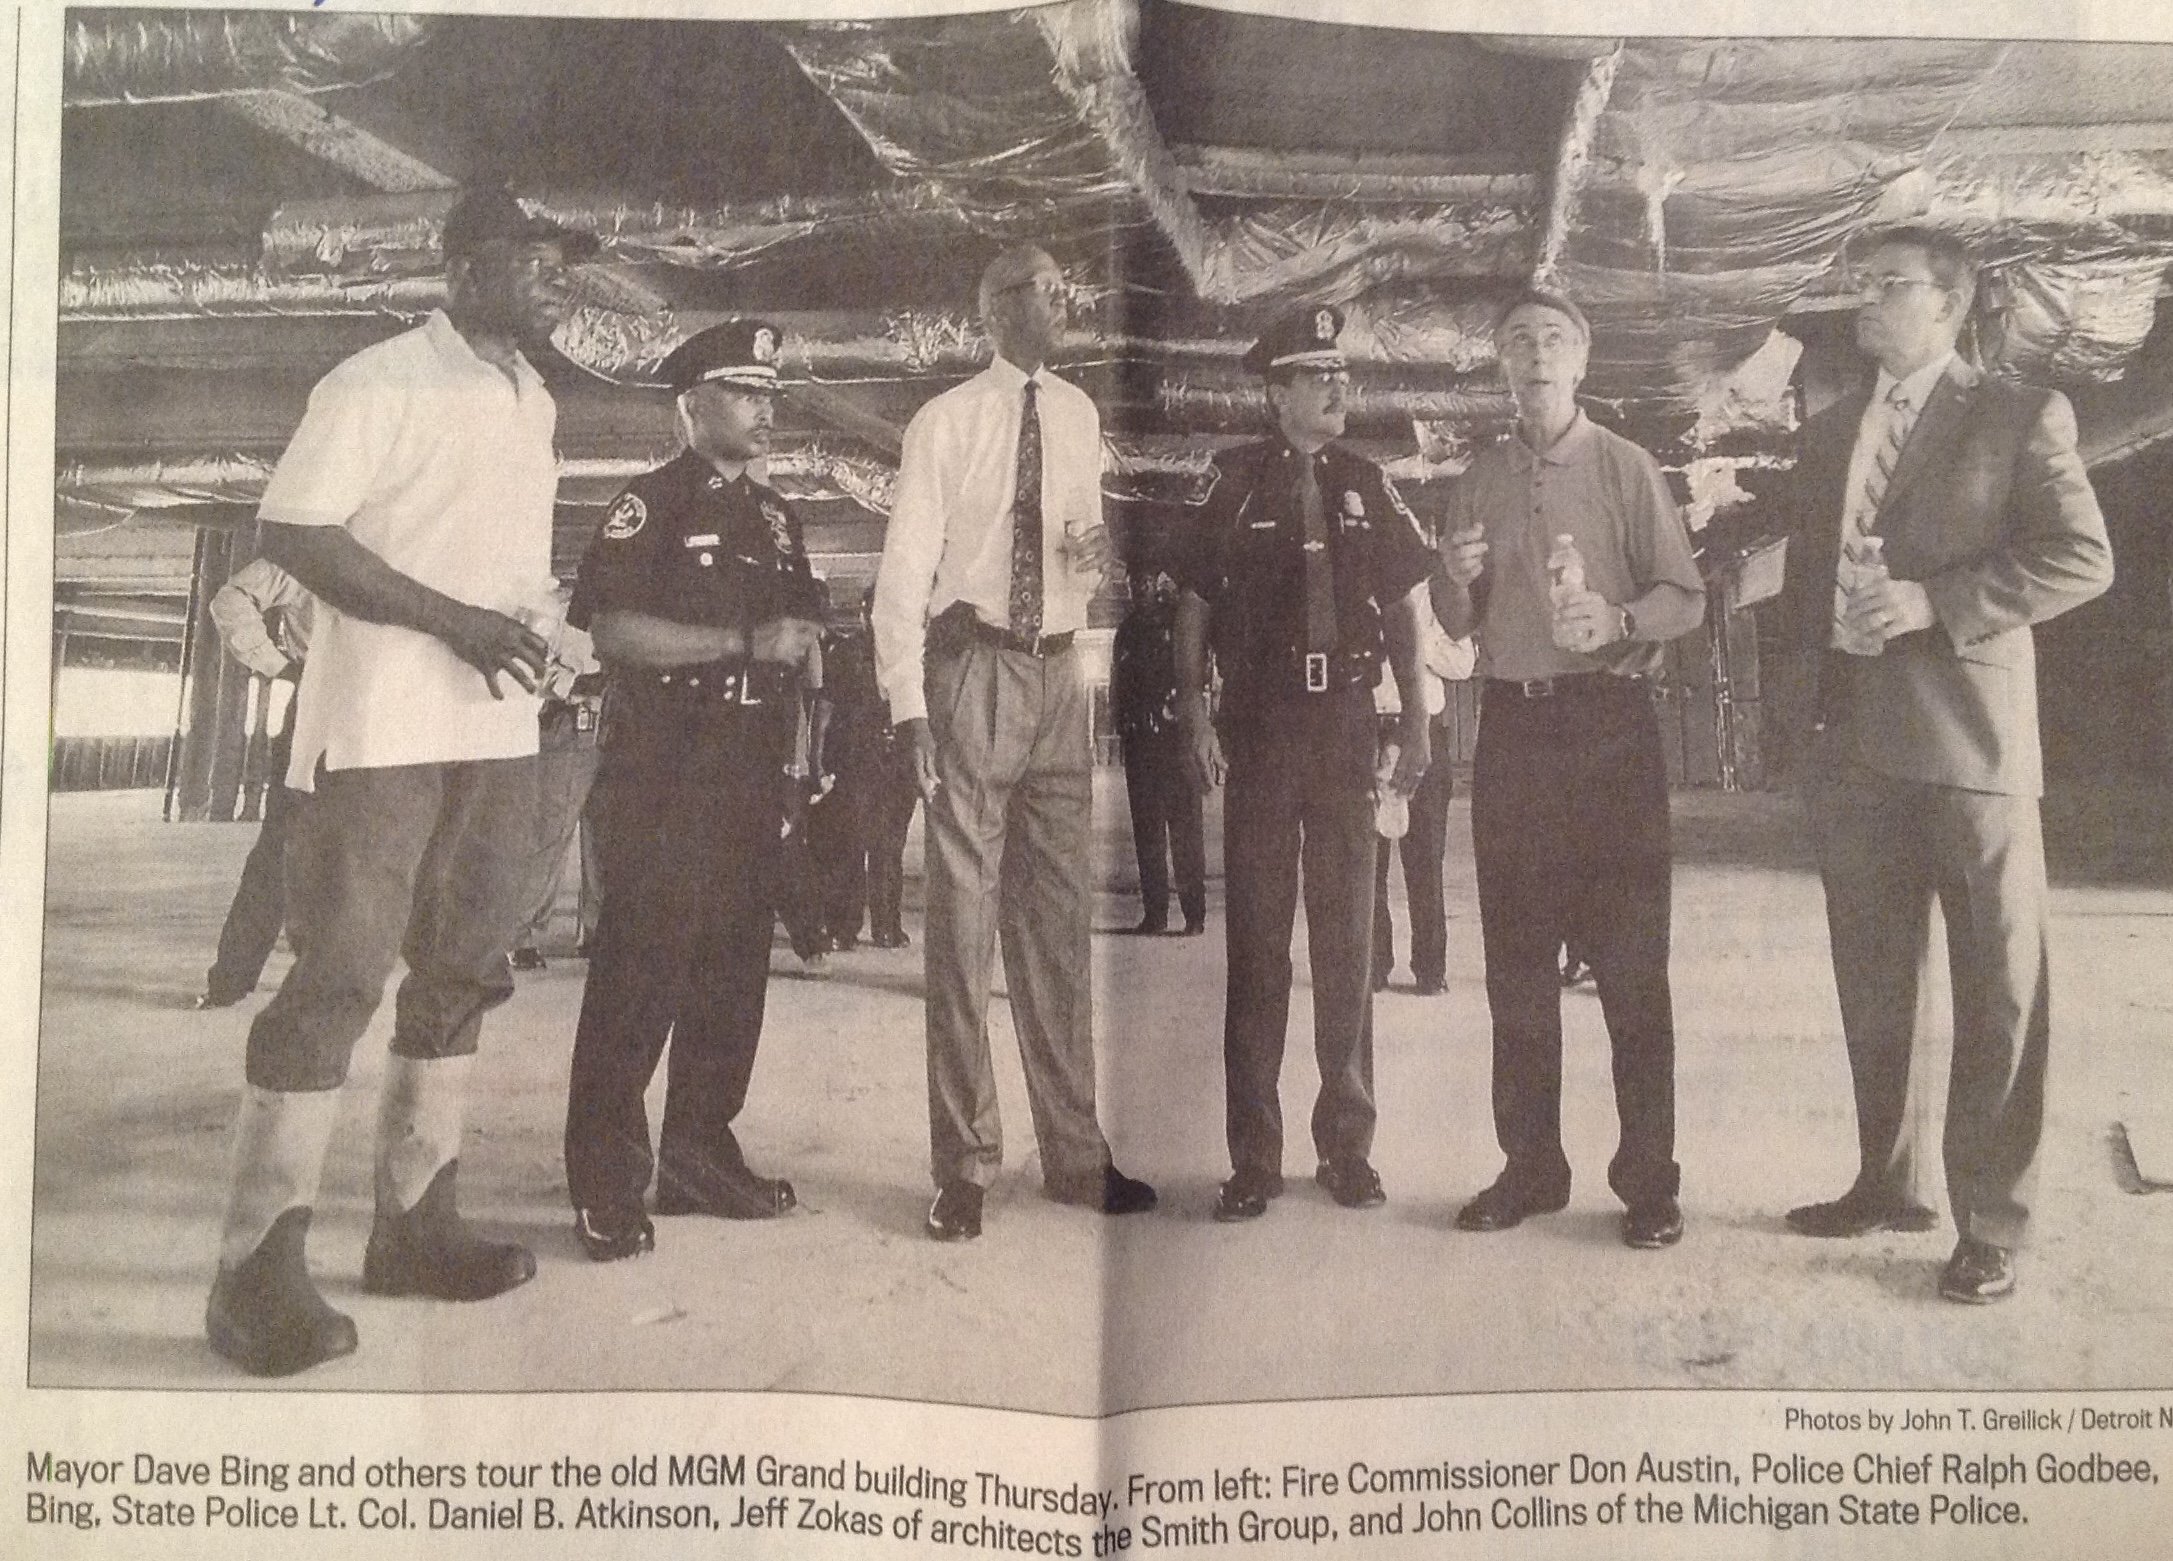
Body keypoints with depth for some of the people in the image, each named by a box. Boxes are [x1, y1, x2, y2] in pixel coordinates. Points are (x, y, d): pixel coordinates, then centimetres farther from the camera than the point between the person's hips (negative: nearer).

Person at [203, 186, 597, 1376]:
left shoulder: (534, 401, 16)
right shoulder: (379, 384, -7)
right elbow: (289, 532, -14)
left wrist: (535, 630, 7)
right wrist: (451, 620, -18)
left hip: (498, 729, 8)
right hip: (382, 727, -8)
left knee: (463, 969, 10)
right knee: (339, 974, -7)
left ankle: (414, 1223, 22)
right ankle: (259, 1263, 0)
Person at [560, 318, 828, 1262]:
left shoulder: (773, 518, 19)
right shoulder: (647, 506, -4)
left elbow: (799, 639, 25)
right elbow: (612, 630, -17)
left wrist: (798, 757, 14)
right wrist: (744, 640, -17)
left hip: (751, 778, 7)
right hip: (661, 778, -7)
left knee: (733, 971, 10)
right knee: (639, 972, -7)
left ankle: (699, 1156, 21)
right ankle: (606, 1186, -1)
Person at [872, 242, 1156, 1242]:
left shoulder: (1078, 415, 10)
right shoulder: (945, 423, -5)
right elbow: (904, 571, -7)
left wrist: (1095, 551, -4)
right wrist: (909, 706, -14)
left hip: (1059, 673, 5)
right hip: (974, 671, -5)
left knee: (1061, 917, 11)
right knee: (963, 920, -1)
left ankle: (1074, 1155, 22)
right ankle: (965, 1167, 10)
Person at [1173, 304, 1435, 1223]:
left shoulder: (1366, 485, 8)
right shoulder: (1231, 484, 1)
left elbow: (1406, 607, 11)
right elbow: (1193, 607, 2)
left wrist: (1417, 724, 5)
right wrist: (1194, 718, -7)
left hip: (1347, 725, 2)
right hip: (1258, 726, -2)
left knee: (1348, 937, 7)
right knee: (1256, 943, 2)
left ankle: (1348, 1146, 18)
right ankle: (1253, 1157, 10)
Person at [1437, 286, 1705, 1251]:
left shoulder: (1626, 469, 2)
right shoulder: (1478, 481, 13)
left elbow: (1685, 597, -2)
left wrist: (1619, 618, -21)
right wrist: (1460, 582, -7)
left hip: (1607, 718, -4)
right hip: (1512, 721, 4)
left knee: (1629, 959, -3)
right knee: (1515, 962, 8)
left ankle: (1648, 1180, 5)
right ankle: (1530, 1168, 18)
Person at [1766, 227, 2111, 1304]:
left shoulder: (2021, 418, 1)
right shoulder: (1827, 433, 17)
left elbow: (2083, 558, -8)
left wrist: (1933, 601, -17)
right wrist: (1826, 625, -1)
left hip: (1971, 738, -5)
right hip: (1854, 739, 5)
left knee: (1998, 992, -1)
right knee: (1870, 984, 12)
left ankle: (1991, 1225, 7)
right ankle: (1884, 1183, 26)